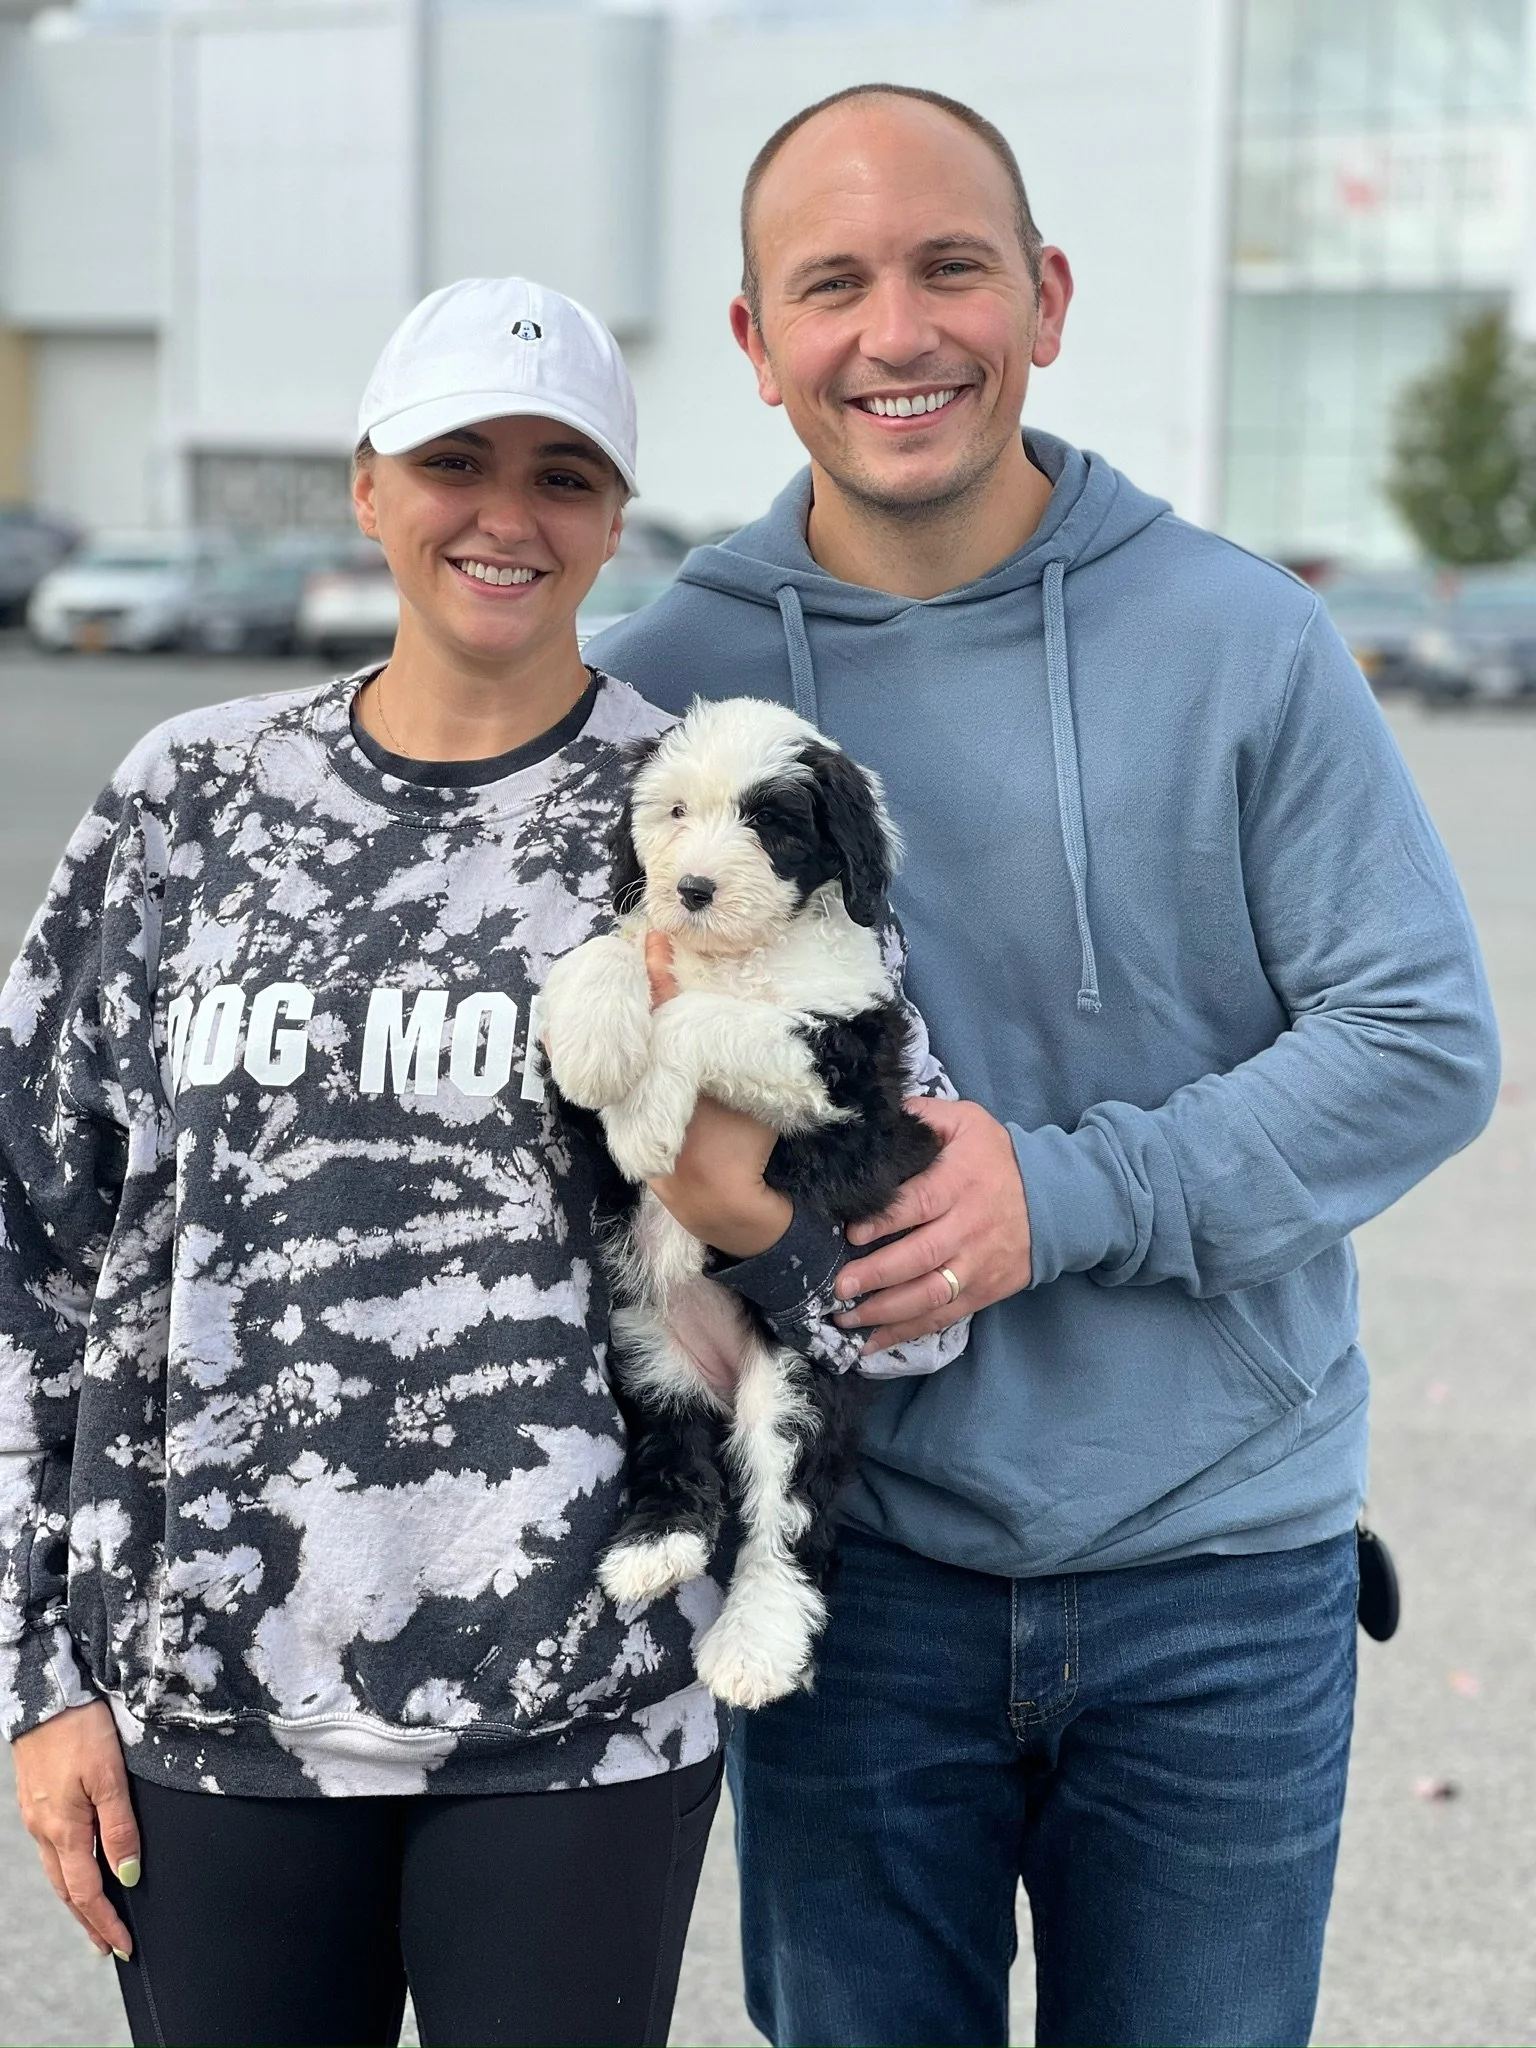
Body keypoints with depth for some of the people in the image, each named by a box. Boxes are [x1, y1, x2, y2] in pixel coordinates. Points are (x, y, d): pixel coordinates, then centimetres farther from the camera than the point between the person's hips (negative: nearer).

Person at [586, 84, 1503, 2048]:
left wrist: (1071, 1194, -18)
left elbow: (1424, 1040, -6)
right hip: (850, 1570, 1)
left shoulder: (1243, 640, -6)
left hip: (1218, 1577, 0)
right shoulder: (662, 679, -2)